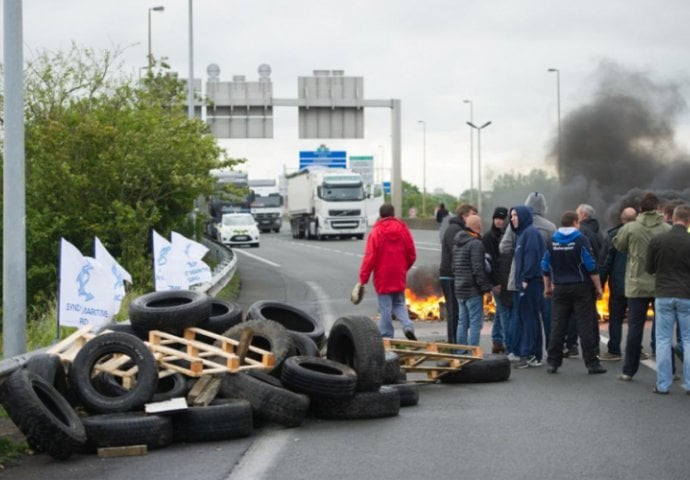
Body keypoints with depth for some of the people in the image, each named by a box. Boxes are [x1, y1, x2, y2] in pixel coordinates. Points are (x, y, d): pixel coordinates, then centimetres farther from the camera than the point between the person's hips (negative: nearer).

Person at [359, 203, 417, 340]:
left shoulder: (376, 232, -9)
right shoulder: (403, 230, 3)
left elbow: (369, 257, -13)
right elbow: (412, 255, 7)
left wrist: (363, 279, -9)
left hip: (382, 277, -4)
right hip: (399, 277, 4)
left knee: (385, 308, 2)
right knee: (399, 304, 16)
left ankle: (386, 337, 3)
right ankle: (408, 326, -7)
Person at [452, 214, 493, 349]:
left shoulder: (457, 244, 15)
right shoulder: (476, 244, -15)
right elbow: (478, 269, -20)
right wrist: (486, 287, -15)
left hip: (459, 289, 9)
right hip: (473, 290, -9)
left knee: (462, 322, 14)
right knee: (475, 322, -6)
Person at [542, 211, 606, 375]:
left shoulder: (552, 241, 5)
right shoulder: (581, 239, -9)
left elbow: (546, 266, 9)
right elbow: (591, 266, -11)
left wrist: (548, 287, 19)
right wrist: (598, 287, -5)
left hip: (560, 289, 4)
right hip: (581, 287, -4)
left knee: (557, 326, 7)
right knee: (585, 326, -2)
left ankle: (553, 362, 8)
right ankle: (592, 363, -1)